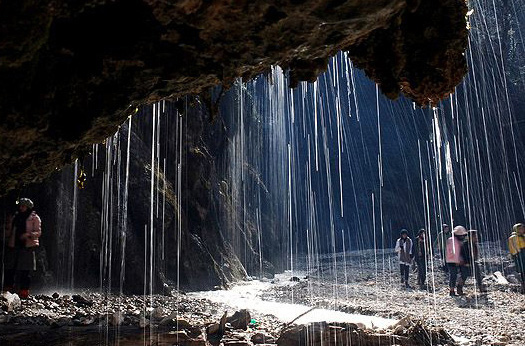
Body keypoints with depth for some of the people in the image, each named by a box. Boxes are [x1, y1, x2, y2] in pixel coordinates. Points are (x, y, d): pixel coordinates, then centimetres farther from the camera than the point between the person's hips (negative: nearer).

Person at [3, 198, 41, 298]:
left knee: (25, 271, -5)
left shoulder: (34, 218, 3)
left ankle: (24, 292, 2)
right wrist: (6, 232, 3)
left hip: (27, 246, -5)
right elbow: (10, 231, 24)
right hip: (13, 246, 5)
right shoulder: (15, 217, 19)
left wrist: (28, 234, -20)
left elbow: (38, 232, -3)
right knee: (9, 269, 2)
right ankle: (7, 290, 12)